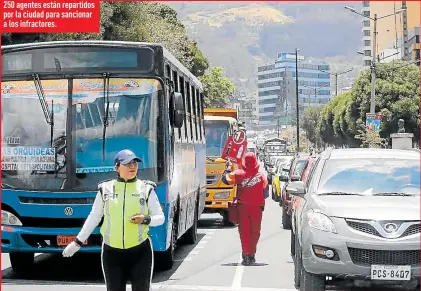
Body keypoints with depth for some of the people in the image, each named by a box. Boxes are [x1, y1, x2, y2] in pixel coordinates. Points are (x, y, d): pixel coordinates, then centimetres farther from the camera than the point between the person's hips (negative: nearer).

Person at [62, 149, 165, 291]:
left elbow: (160, 218, 3)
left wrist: (145, 219, -17)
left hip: (140, 251, -1)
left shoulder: (146, 189, 0)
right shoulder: (105, 189, 3)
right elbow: (93, 218, 10)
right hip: (112, 252, 1)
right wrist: (78, 242, 11)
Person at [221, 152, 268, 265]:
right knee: (255, 232, 11)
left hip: (243, 207, -1)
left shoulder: (239, 174, -7)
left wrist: (228, 168, 17)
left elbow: (225, 179, 3)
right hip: (257, 207, 1)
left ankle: (246, 254, -8)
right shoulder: (261, 175, -2)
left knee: (244, 231, 1)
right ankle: (252, 254, 15)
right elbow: (266, 192, 4)